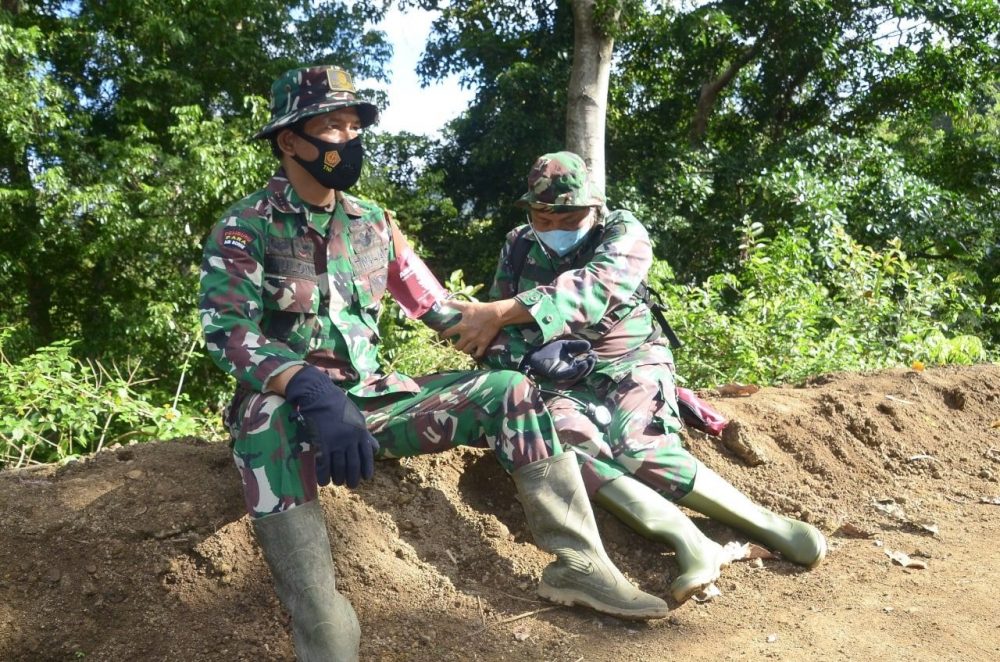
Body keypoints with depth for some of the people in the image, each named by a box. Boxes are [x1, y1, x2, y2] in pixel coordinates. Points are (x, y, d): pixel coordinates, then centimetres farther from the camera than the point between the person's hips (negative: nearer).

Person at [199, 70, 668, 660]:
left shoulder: (373, 224, 11)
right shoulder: (244, 227, -4)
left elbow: (436, 306, 16)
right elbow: (227, 330, -17)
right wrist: (313, 390, -34)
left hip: (371, 397, 5)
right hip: (289, 403, -5)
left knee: (508, 391, -10)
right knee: (270, 420, -41)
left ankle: (580, 565, -7)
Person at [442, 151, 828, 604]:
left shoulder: (623, 233, -5)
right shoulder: (518, 248, 9)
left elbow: (594, 287, -26)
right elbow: (498, 325, 8)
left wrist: (500, 313, -33)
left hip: (629, 370, -2)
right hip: (562, 386, 3)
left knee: (638, 450, -31)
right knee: (565, 447, -31)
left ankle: (770, 524, -24)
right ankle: (690, 543, -42)